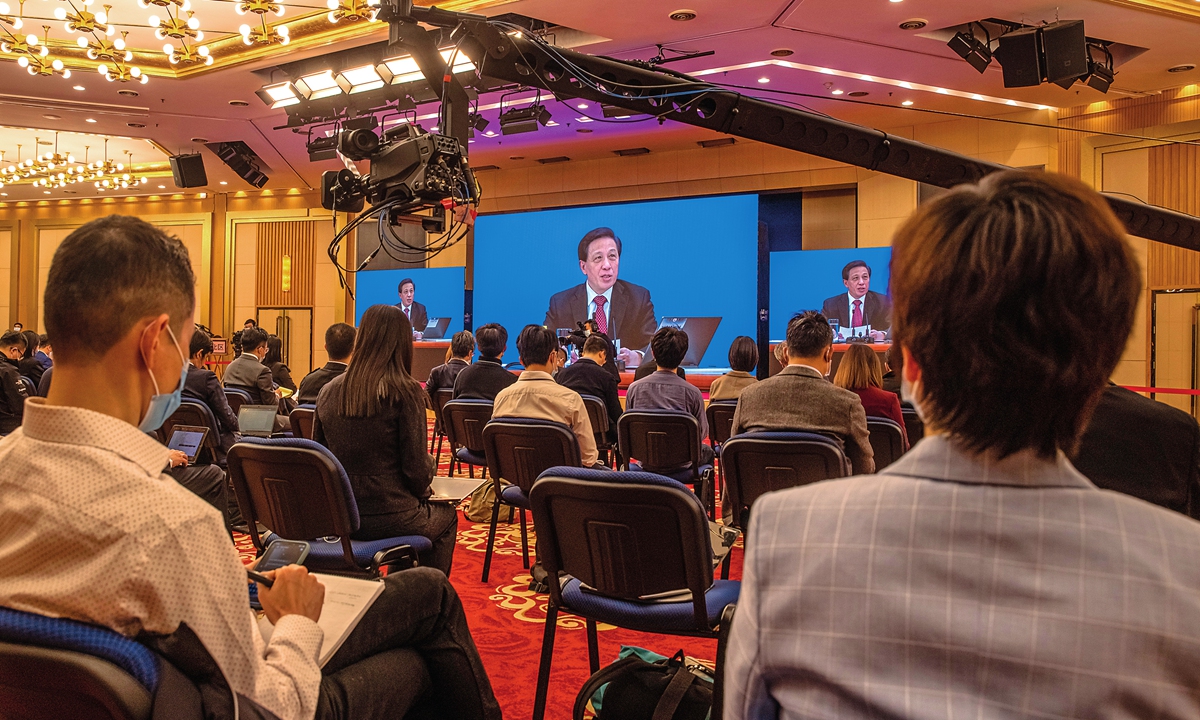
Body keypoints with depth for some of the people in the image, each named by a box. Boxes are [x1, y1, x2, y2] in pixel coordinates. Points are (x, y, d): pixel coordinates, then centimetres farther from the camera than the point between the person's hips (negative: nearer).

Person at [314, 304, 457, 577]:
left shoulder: (328, 392, 0)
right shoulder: (405, 391, -16)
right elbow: (416, 467, -15)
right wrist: (422, 491, 6)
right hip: (389, 517, -6)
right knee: (446, 515, 26)